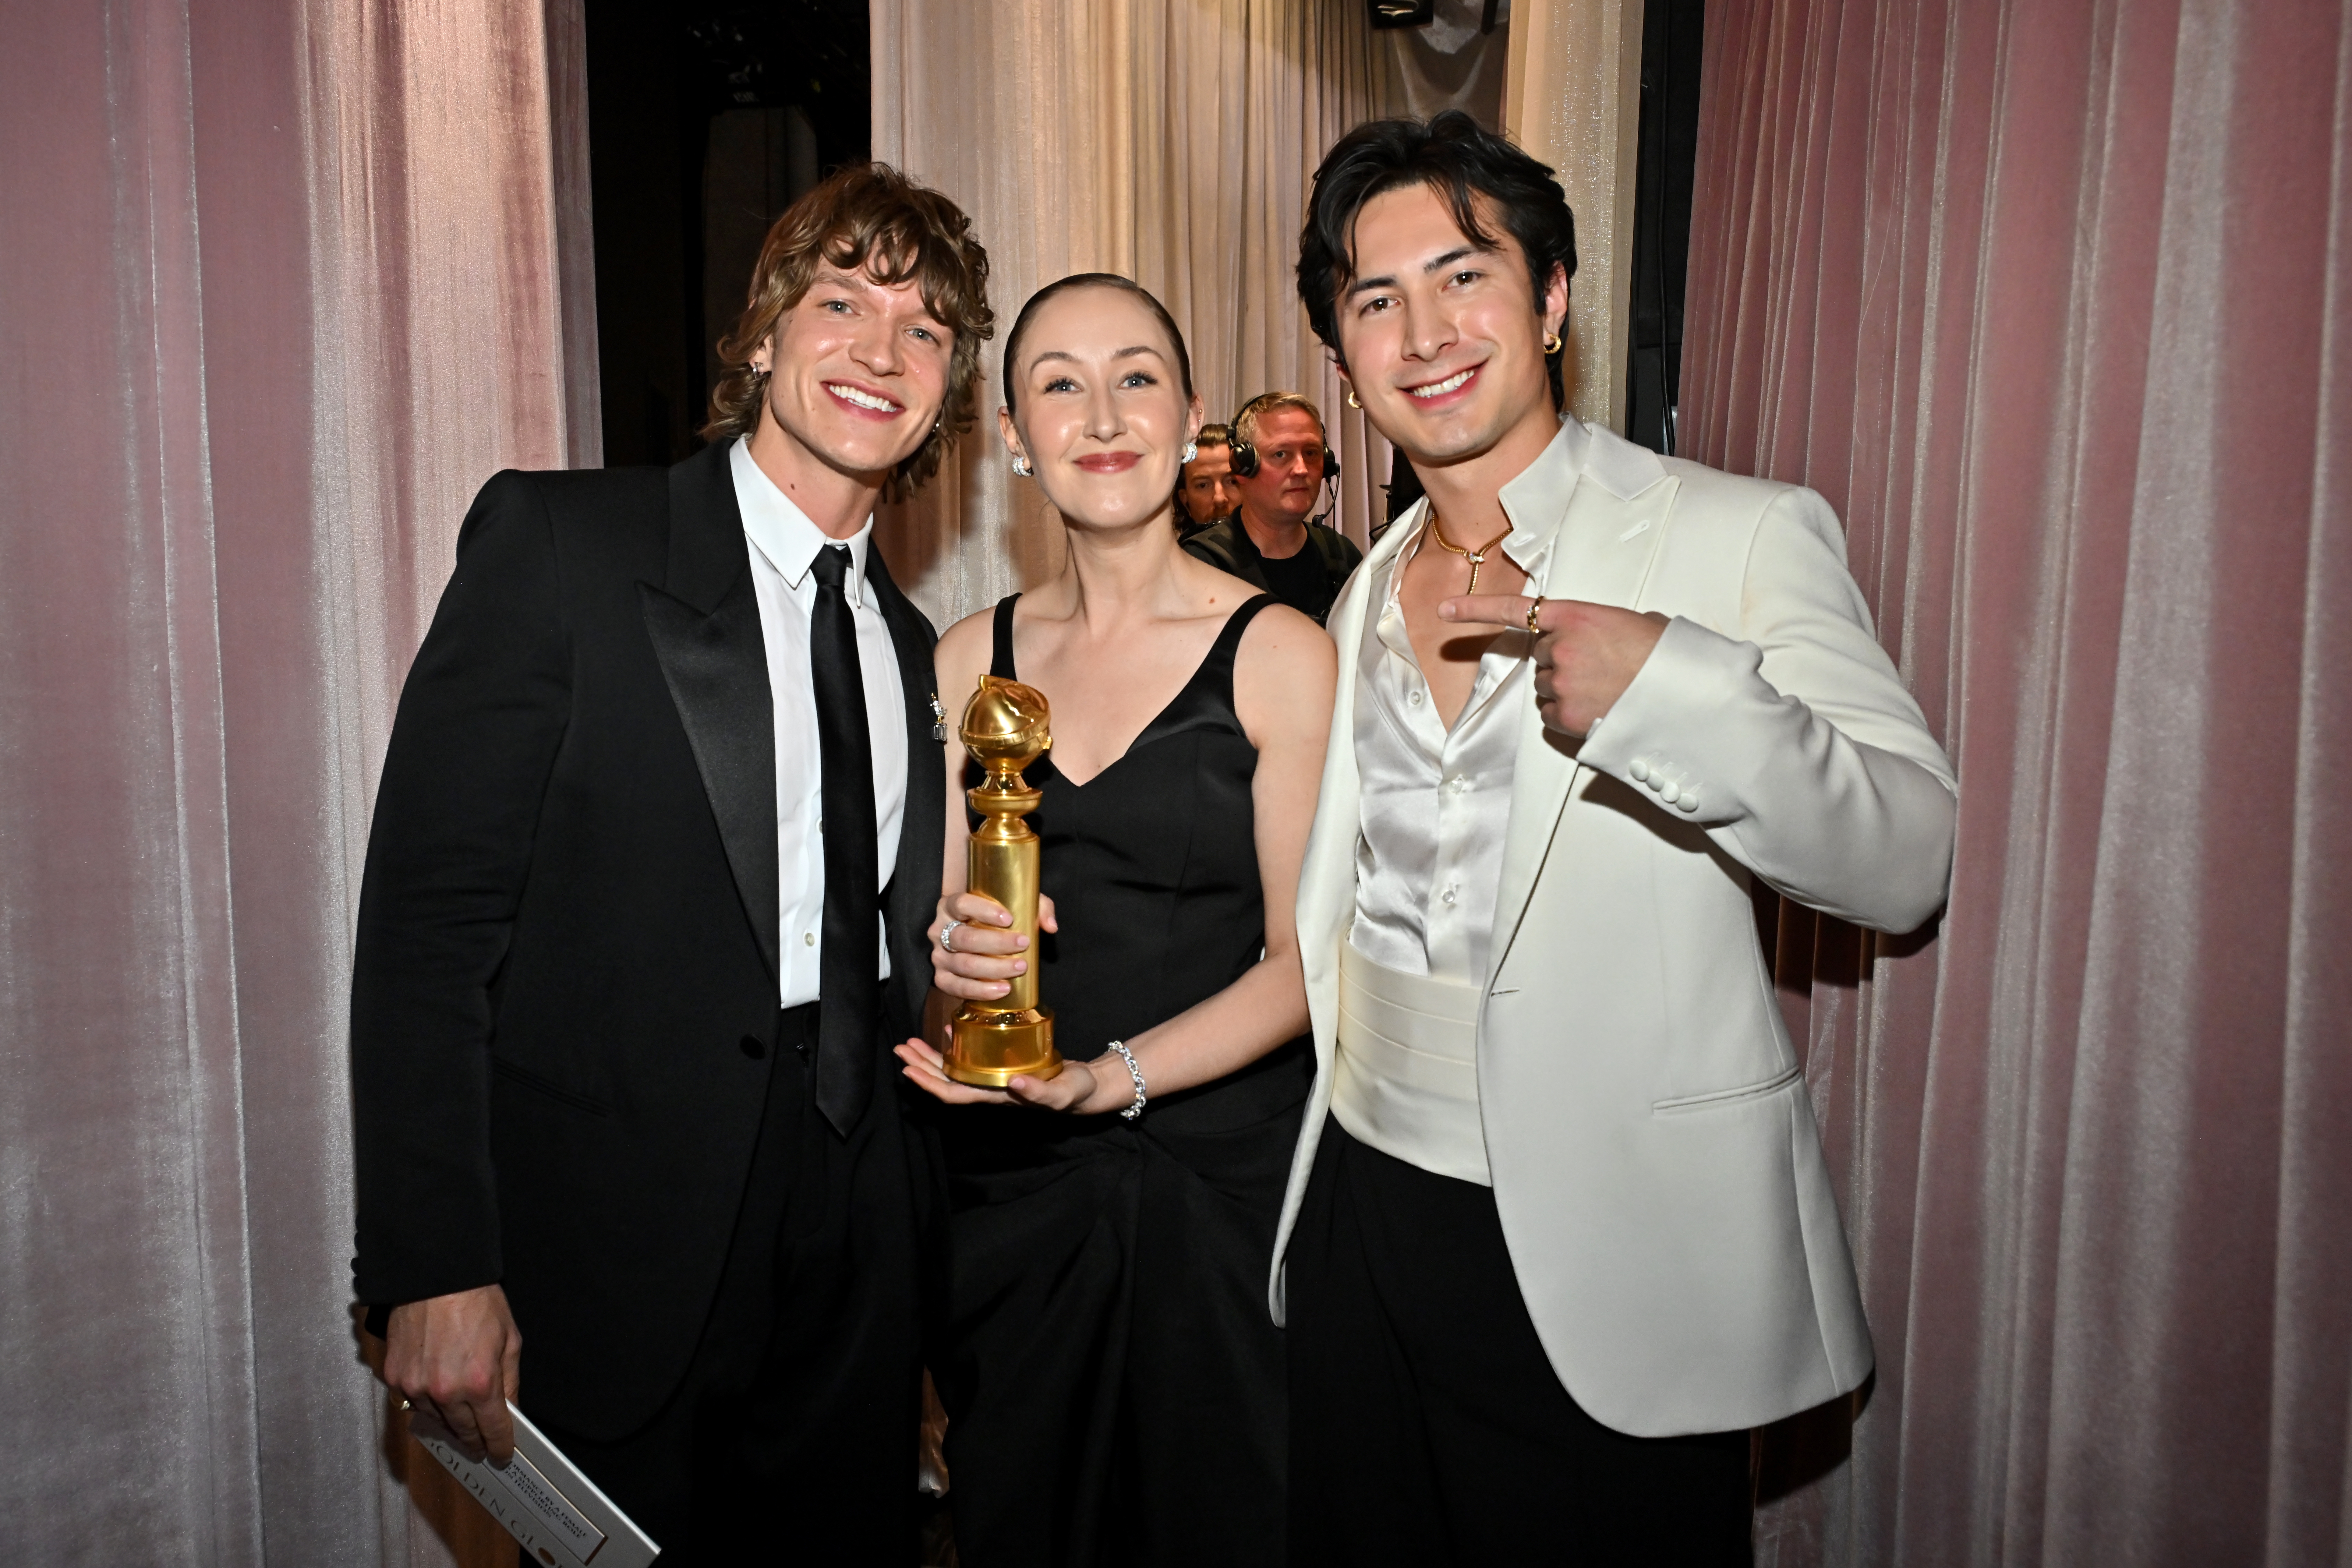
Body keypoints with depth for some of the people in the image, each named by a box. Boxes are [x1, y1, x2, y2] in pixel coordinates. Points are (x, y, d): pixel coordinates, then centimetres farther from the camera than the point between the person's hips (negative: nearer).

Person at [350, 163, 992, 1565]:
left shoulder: (909, 645, 9)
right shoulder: (559, 541, -8)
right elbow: (428, 915, -13)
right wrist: (435, 1267, -16)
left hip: (856, 1253, 5)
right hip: (616, 1256, -5)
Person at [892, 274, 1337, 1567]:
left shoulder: (1278, 653, -8)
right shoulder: (971, 657, 4)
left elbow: (1302, 963, -8)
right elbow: (932, 915, 10)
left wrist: (1112, 1075, -21)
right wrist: (949, 951, -14)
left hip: (1220, 1178, -3)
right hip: (1008, 1186, 3)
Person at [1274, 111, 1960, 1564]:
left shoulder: (1740, 537, -9)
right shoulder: (1362, 596, 9)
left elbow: (1908, 858, -18)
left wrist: (1667, 686, -31)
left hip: (1610, 1252, -5)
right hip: (1361, 1212, 6)